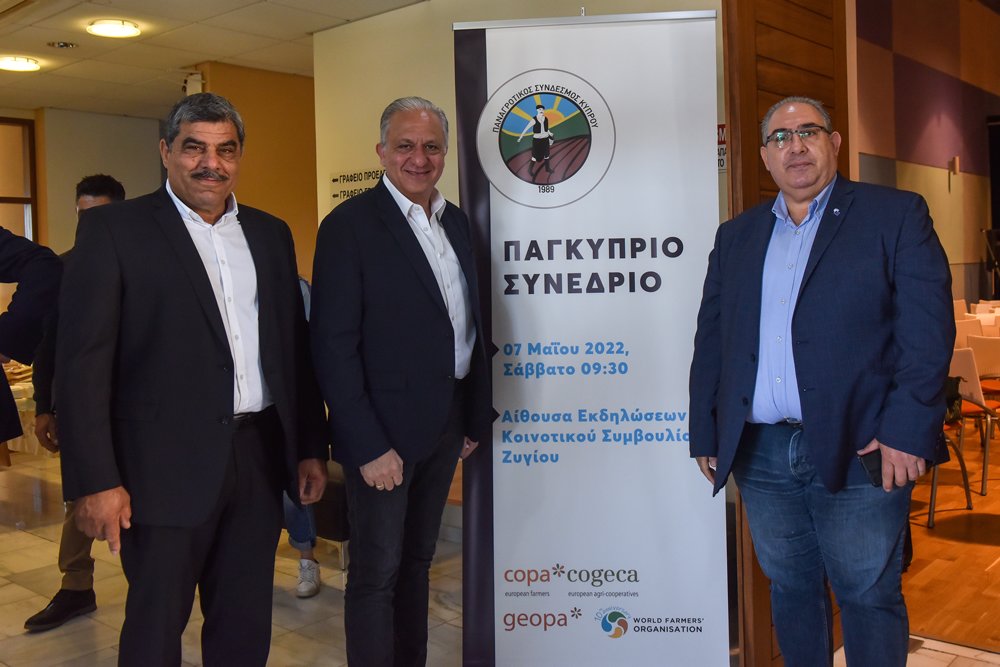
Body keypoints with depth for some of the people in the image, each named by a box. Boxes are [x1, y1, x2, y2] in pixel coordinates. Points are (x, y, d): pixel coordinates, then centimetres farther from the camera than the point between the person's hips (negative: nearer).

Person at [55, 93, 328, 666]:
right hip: (168, 468, -4)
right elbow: (83, 363, -9)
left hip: (260, 460, 5)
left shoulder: (270, 234, 11)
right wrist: (96, 481, -13)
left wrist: (310, 447, 10)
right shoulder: (114, 229, -4)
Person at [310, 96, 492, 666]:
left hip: (447, 423, 7)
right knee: (377, 573, 6)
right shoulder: (350, 225, -12)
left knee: (418, 561, 19)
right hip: (386, 428, -6)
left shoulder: (456, 221, 8)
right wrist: (367, 445, -19)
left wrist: (478, 415, 10)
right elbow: (334, 345, -16)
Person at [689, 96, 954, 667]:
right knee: (791, 590, 15)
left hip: (858, 451, -4)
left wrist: (908, 430, -14)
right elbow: (711, 341, 13)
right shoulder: (736, 236, 14)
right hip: (760, 453, 4)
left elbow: (928, 329, -6)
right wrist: (706, 435, 8)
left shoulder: (897, 216, 2)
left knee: (869, 596, 5)